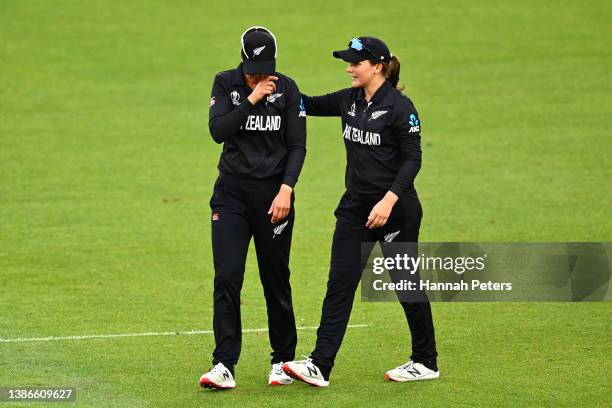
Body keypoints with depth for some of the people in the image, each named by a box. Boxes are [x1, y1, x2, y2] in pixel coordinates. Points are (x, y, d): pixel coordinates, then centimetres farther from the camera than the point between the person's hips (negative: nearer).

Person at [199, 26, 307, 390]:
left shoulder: (286, 88, -2)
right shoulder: (225, 84, 0)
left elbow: (297, 146, -3)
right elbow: (218, 131, -12)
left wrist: (286, 189, -15)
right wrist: (252, 99, -18)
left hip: (274, 193, 0)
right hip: (231, 193, 0)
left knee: (276, 280, 6)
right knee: (227, 277, -9)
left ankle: (283, 360, 21)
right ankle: (224, 366, -10)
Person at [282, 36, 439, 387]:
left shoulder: (399, 107, -14)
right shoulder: (349, 101, 6)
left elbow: (412, 159, -15)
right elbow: (310, 105, 18)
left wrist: (389, 201, -24)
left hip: (396, 209, -7)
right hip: (356, 206, 7)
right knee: (340, 283, -2)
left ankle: (426, 362, 21)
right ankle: (320, 366, -7)